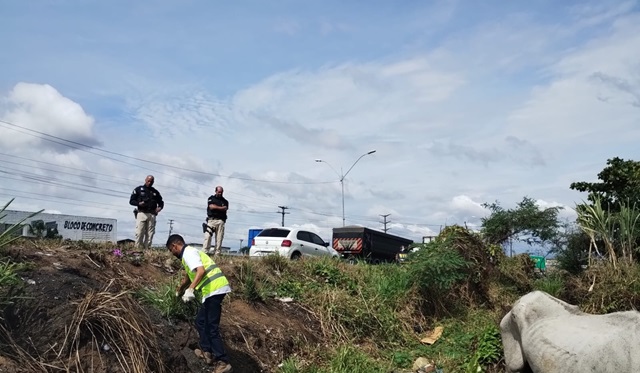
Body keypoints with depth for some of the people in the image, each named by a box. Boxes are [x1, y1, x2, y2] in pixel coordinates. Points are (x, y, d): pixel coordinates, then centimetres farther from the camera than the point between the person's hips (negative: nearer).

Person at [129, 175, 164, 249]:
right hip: (141, 213, -2)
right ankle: (138, 248, -10)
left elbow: (161, 202, 27)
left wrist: (160, 207, 4)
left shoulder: (155, 192, 20)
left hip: (152, 215, 3)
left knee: (150, 234, -4)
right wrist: (138, 203, -11)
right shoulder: (138, 189, 12)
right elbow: (131, 201, 9)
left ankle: (147, 249, -3)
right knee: (139, 233, -12)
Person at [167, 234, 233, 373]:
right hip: (214, 289, 10)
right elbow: (187, 277, 42)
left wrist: (190, 289, -29)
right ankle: (206, 351, 30)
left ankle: (222, 362, -5)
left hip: (214, 289, -10)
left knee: (212, 327, -8)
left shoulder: (188, 252, -6)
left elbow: (201, 271, -23)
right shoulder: (188, 253, 25)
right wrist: (178, 291, 58)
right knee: (201, 321, 21)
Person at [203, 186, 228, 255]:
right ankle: (204, 252, -16)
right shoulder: (211, 198, 14)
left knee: (219, 238, -5)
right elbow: (211, 207, -3)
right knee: (207, 236, -12)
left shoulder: (225, 201, 19)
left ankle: (217, 253, -5)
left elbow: (225, 208, 1)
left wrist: (216, 207, -2)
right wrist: (221, 208, 0)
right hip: (211, 220, -2)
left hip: (221, 221, 2)